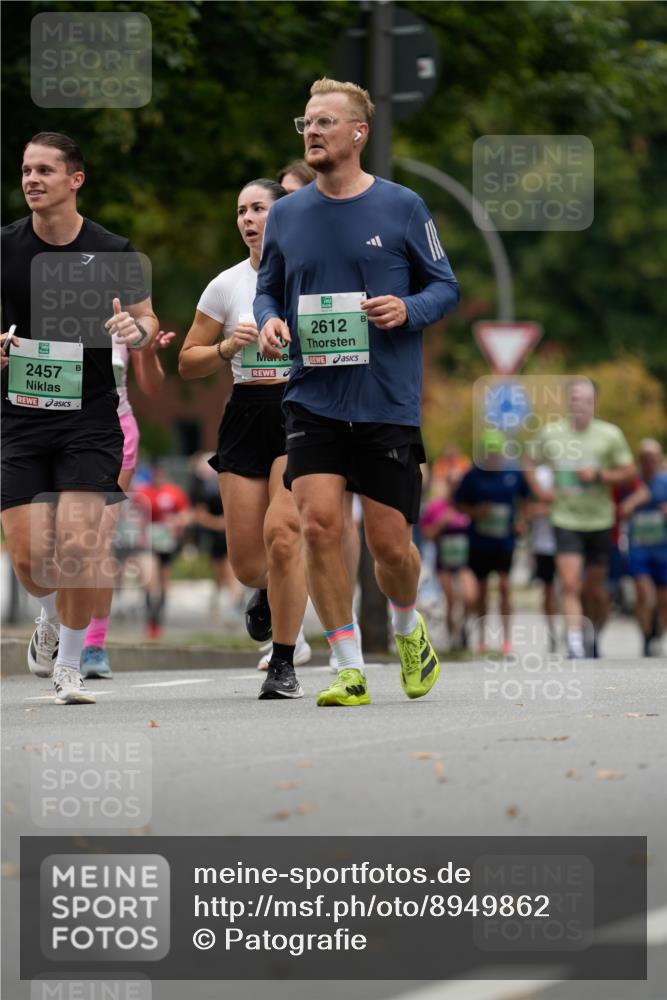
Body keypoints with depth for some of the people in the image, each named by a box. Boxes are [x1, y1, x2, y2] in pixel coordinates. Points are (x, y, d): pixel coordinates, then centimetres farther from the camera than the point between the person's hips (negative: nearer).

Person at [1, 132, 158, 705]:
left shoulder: (112, 252, -3)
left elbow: (147, 321, 8)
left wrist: (137, 330, -16)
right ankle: (52, 616, 32)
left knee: (76, 547, -12)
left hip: (90, 416, -2)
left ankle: (69, 664, 8)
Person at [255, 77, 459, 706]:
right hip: (313, 400, 2)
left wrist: (407, 309, -15)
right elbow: (268, 290, 17)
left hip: (389, 404, -2)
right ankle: (348, 670, -5)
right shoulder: (286, 214, 7)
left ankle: (408, 628, 35)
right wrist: (268, 320, -6)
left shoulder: (402, 208, -1)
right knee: (318, 524, -15)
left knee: (389, 543, 1)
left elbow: (445, 285, 6)